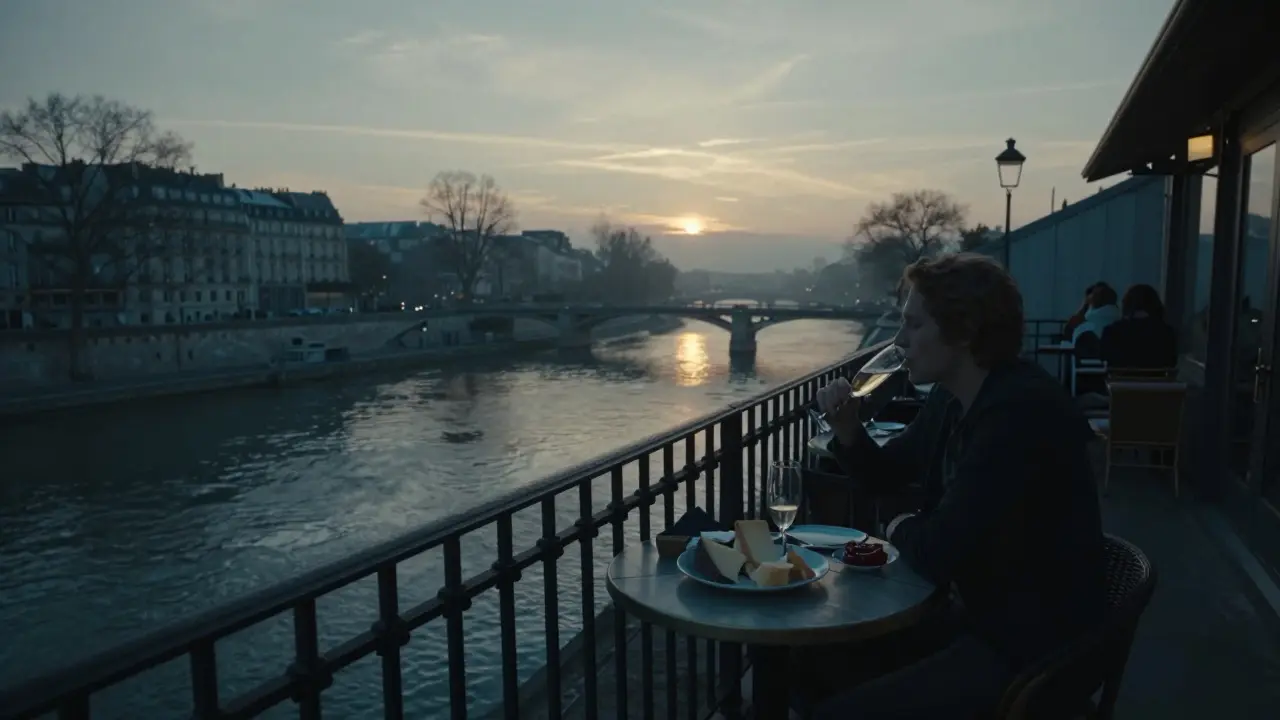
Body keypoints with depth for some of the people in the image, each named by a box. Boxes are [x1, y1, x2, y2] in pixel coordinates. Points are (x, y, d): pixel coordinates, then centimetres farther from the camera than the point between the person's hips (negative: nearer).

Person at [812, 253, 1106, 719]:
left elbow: (936, 555, -29)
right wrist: (847, 429, -4)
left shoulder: (1019, 412, -27)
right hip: (982, 617, 9)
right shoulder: (951, 398, 3)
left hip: (1034, 649, -9)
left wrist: (901, 530, -6)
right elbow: (884, 474, 16)